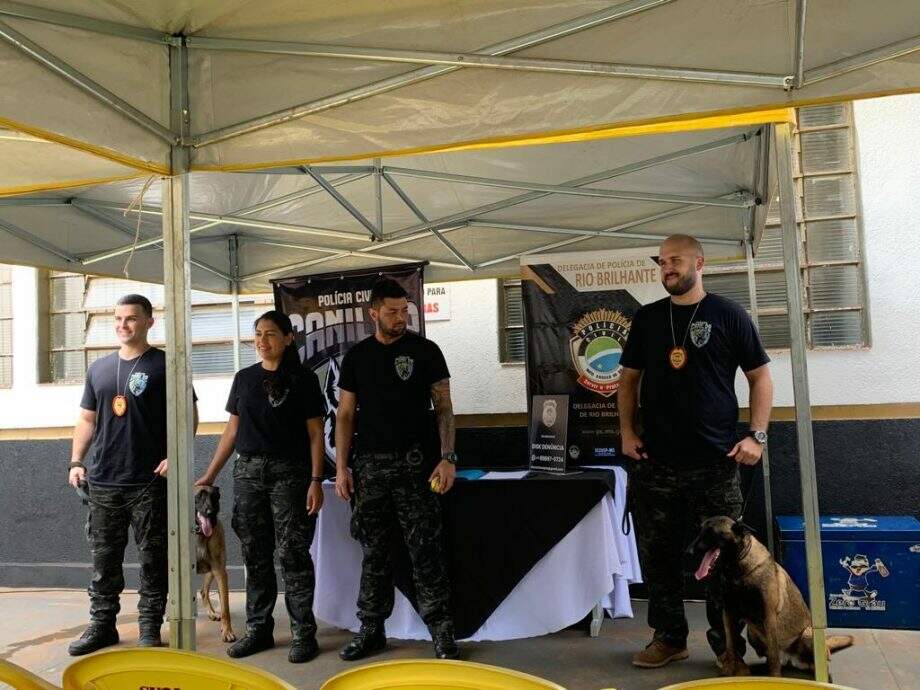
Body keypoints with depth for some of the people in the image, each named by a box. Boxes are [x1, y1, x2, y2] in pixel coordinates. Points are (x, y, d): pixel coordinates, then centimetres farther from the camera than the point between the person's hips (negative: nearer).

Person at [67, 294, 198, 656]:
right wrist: (76, 461, 8)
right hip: (102, 481, 5)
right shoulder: (98, 368, 14)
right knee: (104, 558, 11)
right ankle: (102, 625, 23)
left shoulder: (164, 364, -2)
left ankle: (149, 629, 13)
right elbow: (87, 419, 18)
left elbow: (188, 415, -2)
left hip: (150, 482, -4)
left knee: (152, 558, 3)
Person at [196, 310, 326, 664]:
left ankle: (303, 633, 6)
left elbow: (315, 434, -2)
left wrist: (316, 480, -10)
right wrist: (209, 475, 12)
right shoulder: (244, 378, 11)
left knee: (293, 554, -3)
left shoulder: (302, 379, 0)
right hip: (248, 472, 4)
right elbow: (232, 430, 15)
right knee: (255, 555, 9)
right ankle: (259, 629, 20)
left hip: (289, 473, -4)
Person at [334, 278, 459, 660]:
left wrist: (448, 457, -11)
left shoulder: (425, 351, 2)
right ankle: (371, 629, 22)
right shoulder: (356, 357, 8)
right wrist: (341, 467, 2)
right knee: (374, 552, 10)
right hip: (369, 465, 3)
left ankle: (442, 632, 9)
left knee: (426, 550, -1)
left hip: (413, 463, -2)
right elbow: (346, 415, 9)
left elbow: (443, 408, 0)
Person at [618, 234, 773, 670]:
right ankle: (669, 638, 24)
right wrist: (627, 430, 3)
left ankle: (728, 647, 19)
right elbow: (629, 379, 15)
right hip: (655, 463, 3)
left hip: (715, 464, -2)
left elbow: (760, 378, 4)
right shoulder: (646, 318, 10)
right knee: (658, 554, 9)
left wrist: (757, 435, -6)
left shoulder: (728, 315, 2)